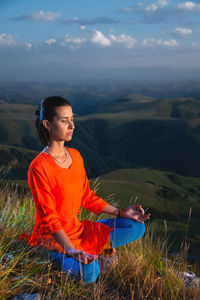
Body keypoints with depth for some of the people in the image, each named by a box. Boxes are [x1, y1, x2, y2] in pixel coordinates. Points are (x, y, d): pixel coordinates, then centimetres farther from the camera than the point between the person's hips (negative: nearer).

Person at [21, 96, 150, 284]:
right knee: (89, 272, -32)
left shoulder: (75, 156, 3)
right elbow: (48, 216, -22)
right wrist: (70, 249, -30)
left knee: (136, 227, -1)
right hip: (53, 237, -7)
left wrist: (120, 212, 5)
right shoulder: (38, 168, -21)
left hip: (78, 228, 7)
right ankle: (59, 256, -3)